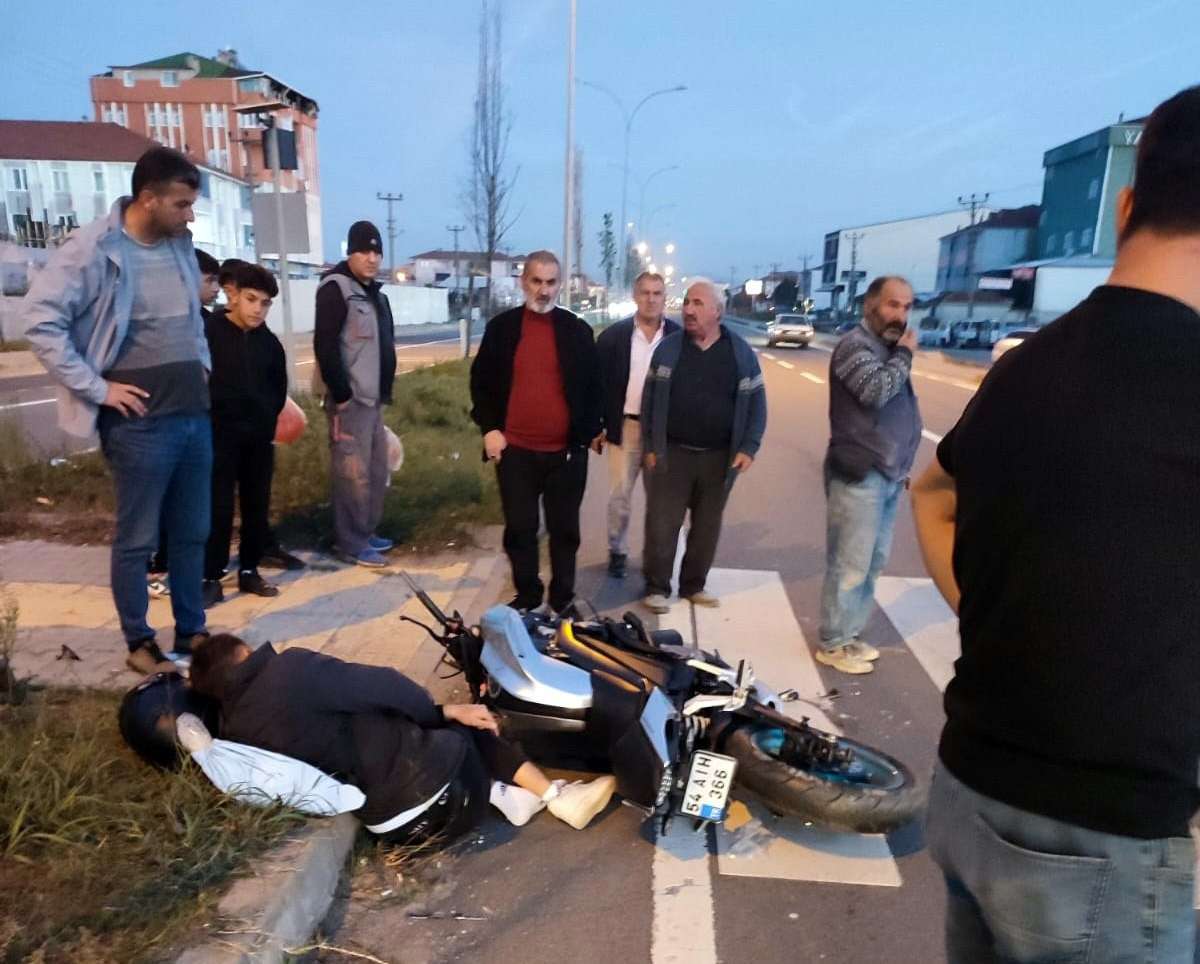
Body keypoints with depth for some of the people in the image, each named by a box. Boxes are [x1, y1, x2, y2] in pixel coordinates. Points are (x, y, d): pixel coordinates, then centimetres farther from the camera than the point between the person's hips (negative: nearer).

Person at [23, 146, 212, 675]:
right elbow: (39, 318, -12)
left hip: (196, 415, 6)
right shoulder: (94, 248, -9)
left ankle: (191, 631, 28)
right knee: (137, 539, 6)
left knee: (192, 534, 14)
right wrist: (97, 388, -13)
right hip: (141, 422, -6)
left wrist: (203, 367, 11)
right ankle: (139, 643, 21)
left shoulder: (180, 244, 10)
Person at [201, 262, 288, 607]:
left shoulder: (269, 342, 7)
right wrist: (209, 419, -8)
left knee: (257, 506, 9)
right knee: (218, 507, -2)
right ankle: (211, 578, 8)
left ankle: (249, 571, 21)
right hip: (219, 435, -5)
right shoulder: (208, 331, -9)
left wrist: (268, 418, 10)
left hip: (259, 437, 5)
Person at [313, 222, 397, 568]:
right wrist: (340, 395, -19)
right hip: (350, 399, -9)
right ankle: (353, 543, 4)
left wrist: (384, 391, 14)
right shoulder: (336, 288, -11)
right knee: (353, 472, -5)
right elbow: (325, 345, -19)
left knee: (377, 470, 15)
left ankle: (367, 533, 27)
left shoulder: (375, 292, 17)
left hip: (372, 398, 9)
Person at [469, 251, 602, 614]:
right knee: (519, 529, 8)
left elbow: (592, 385, 7)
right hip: (515, 450, 0)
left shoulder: (578, 329, 3)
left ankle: (563, 600, 23)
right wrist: (489, 427, -4)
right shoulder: (501, 327, 4)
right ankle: (526, 597, 24)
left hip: (567, 451, 0)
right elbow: (481, 381, 7)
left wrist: (588, 433, 0)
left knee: (565, 530, 9)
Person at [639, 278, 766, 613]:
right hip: (672, 452, -1)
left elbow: (756, 402, 3)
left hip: (720, 456, 1)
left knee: (707, 525, 11)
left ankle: (694, 585, 27)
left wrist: (749, 447, -6)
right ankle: (656, 587, 14)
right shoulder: (668, 348, 0)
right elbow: (649, 399, 3)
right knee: (662, 523, 0)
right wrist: (649, 446, -2)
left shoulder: (741, 352, 1)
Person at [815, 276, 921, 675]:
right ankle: (833, 644, 10)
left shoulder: (891, 349, 17)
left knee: (873, 562, 15)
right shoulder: (854, 345, -10)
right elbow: (876, 390, -28)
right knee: (849, 564, -3)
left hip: (888, 475, 9)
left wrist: (901, 464, 19)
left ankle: (849, 634, 27)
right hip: (860, 475, -9)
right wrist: (905, 354, -11)